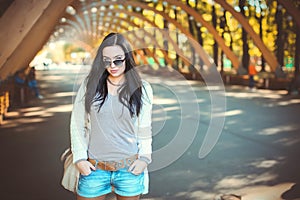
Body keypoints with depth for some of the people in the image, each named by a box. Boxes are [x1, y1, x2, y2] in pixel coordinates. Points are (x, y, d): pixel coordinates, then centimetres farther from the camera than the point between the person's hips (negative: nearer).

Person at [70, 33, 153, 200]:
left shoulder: (142, 89, 1)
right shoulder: (89, 85, 1)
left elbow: (145, 128, 6)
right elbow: (77, 125, 4)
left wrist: (144, 158, -4)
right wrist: (80, 158, -2)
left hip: (129, 169, 0)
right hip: (93, 169, 0)